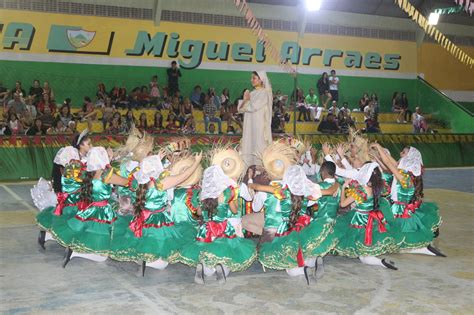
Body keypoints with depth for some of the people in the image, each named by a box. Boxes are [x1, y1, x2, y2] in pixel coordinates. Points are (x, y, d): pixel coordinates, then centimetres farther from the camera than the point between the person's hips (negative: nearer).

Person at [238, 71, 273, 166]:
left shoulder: (264, 93, -6)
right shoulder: (251, 93, 16)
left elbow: (252, 107, -16)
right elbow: (240, 109, 10)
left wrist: (246, 101, 4)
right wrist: (245, 100, -9)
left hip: (259, 126, -7)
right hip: (249, 126, 7)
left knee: (259, 147, -8)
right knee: (249, 147, 3)